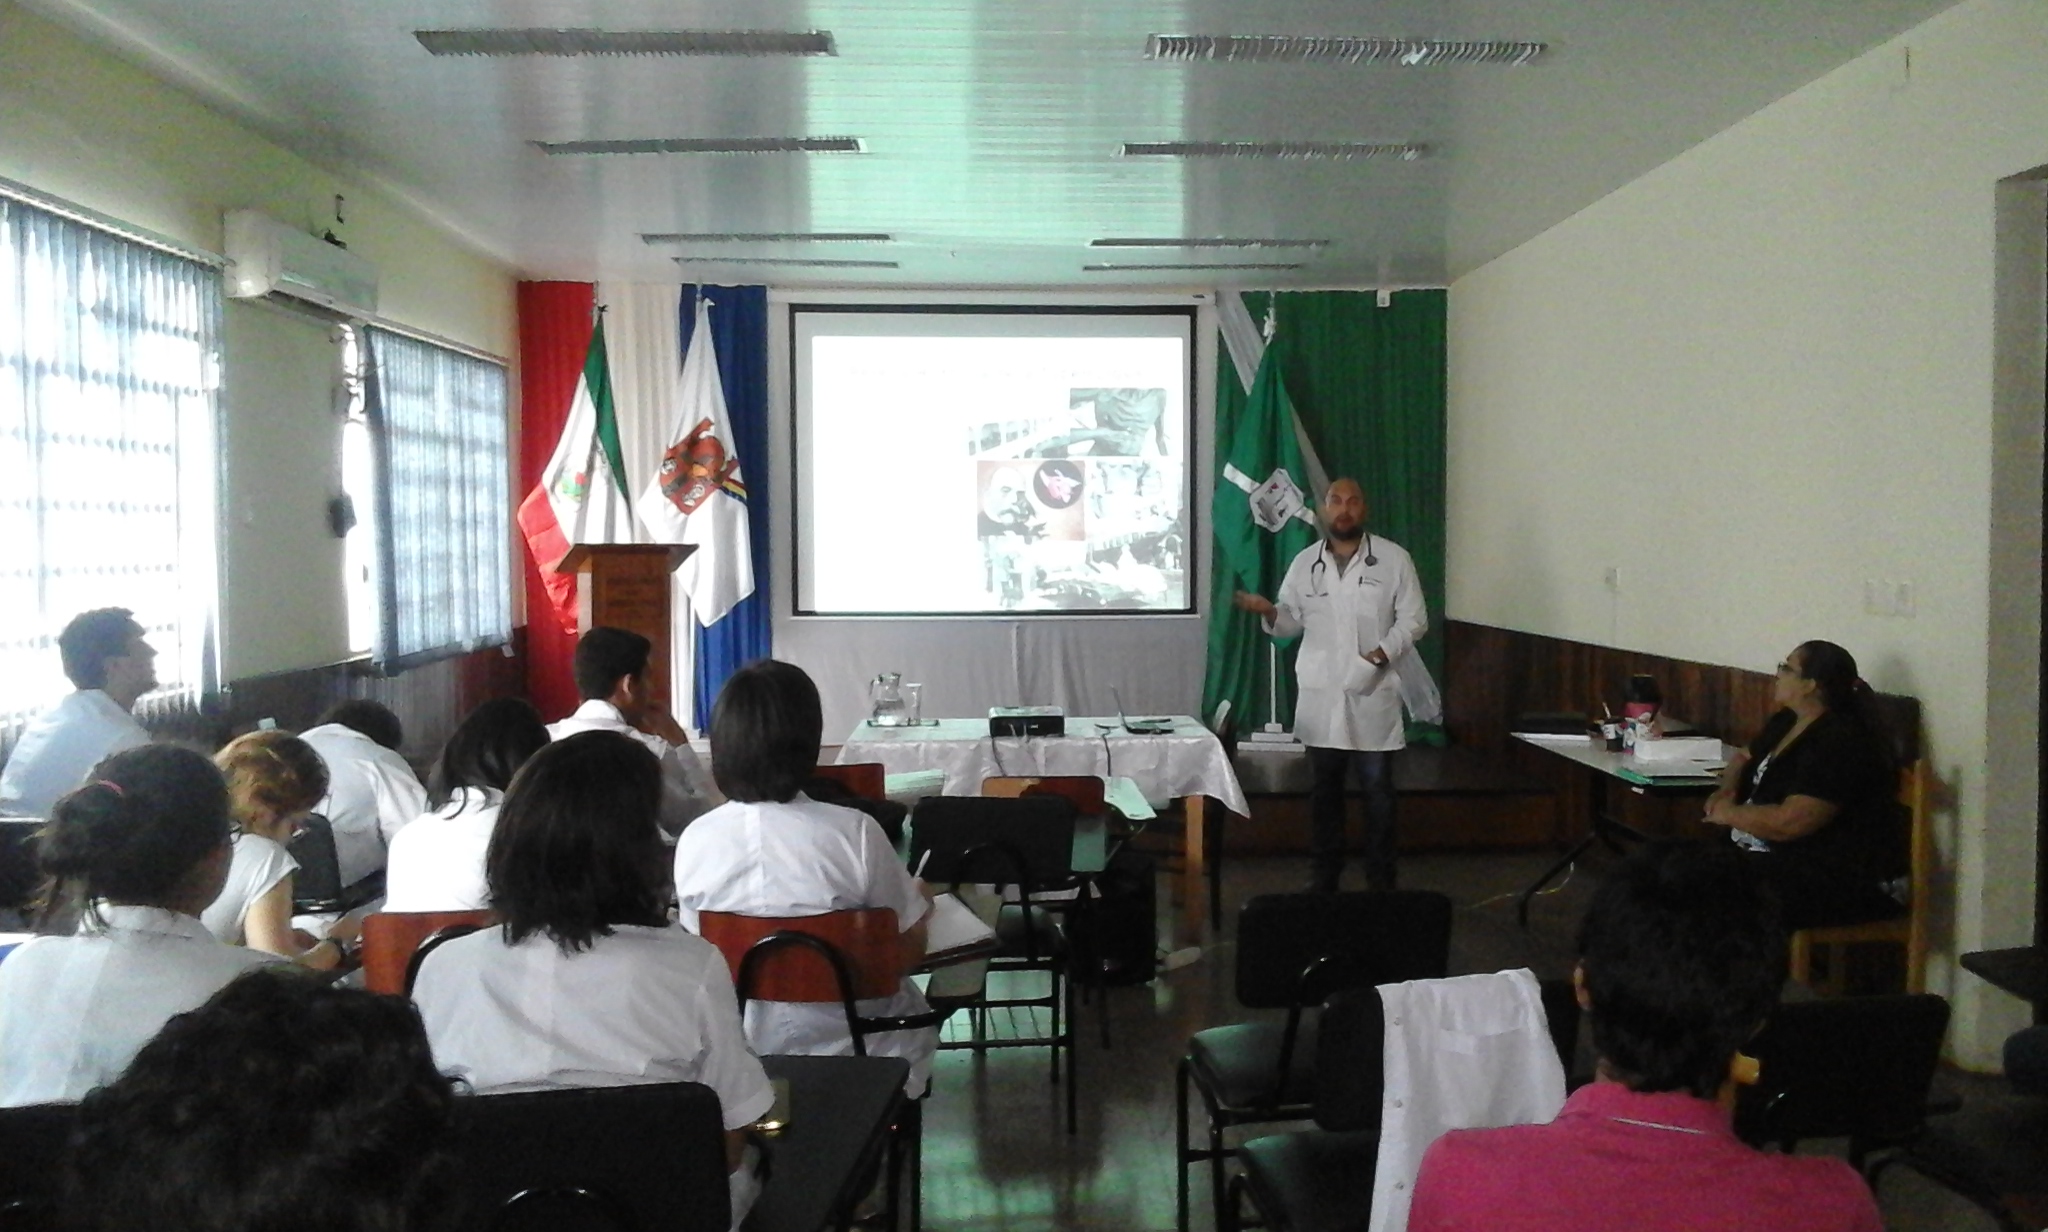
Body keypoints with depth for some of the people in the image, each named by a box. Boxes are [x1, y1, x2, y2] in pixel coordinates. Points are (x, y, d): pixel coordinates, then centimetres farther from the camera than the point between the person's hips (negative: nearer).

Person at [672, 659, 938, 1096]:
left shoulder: (694, 841, -14)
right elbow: (912, 946, -13)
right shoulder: (855, 833, -24)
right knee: (913, 1007, 31)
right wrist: (918, 899, 10)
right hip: (850, 1052, -3)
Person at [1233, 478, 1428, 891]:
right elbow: (1292, 623, 10)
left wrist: (1382, 652, -17)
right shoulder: (1305, 562, 7)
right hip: (1320, 696, 3)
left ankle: (1381, 882, 15)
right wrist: (1269, 611, -12)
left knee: (1378, 791, 4)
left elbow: (1414, 619, -2)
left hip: (1373, 695, -2)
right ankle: (1325, 876, 23)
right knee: (1324, 791, 11)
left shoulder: (1394, 559, -2)